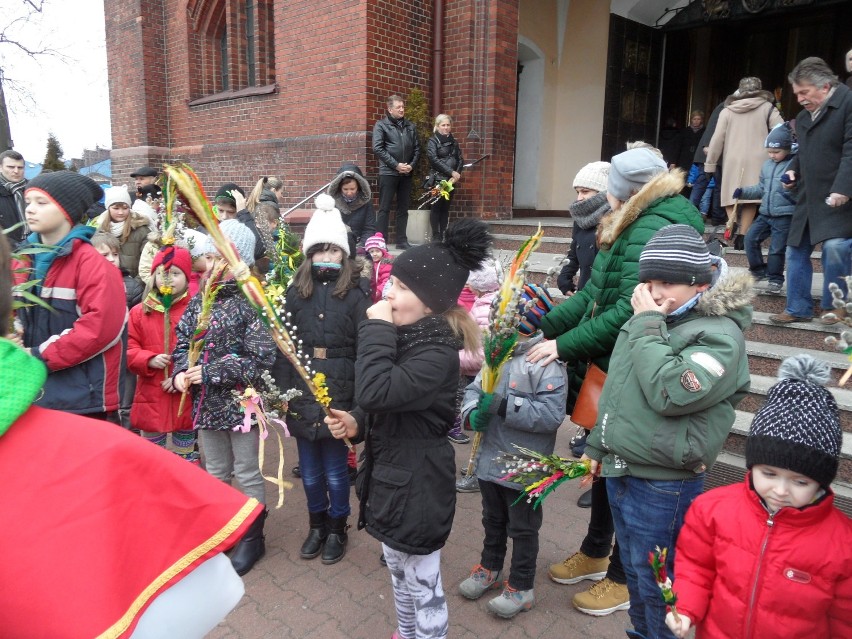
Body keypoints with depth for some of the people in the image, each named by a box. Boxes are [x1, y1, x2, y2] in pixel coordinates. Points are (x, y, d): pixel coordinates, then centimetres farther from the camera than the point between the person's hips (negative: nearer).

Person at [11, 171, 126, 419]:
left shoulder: (90, 262, -13)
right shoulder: (27, 259, 9)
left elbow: (102, 325, -21)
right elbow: (17, 312, 18)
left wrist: (41, 356, -17)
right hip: (33, 392, 7)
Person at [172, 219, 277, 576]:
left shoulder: (252, 303, -14)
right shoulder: (199, 301, 6)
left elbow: (260, 358, -20)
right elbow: (181, 342, 11)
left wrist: (209, 373, -19)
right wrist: (180, 373, -10)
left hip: (241, 402, -6)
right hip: (206, 403, 6)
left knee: (247, 474, 9)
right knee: (216, 473, 20)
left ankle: (252, 538, 27)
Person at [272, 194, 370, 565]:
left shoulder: (356, 294, -6)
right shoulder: (296, 292, 4)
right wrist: (281, 391, -2)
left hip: (339, 394, -3)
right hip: (302, 394, 3)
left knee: (335, 469, 10)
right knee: (309, 469, 15)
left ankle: (337, 528, 32)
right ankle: (317, 525, 37)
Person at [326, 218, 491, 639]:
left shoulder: (438, 353, -25)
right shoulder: (407, 336, 4)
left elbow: (375, 393, -37)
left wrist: (376, 330, -27)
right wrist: (356, 423, -4)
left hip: (416, 488, -9)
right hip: (390, 477, 9)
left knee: (423, 586, 11)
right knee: (399, 574, 28)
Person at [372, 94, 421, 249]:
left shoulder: (410, 126, 13)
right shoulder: (381, 125, 0)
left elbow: (417, 148, 13)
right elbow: (377, 148, -9)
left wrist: (412, 165, -4)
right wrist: (396, 165, -14)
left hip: (406, 173, 5)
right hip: (388, 173, -5)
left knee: (403, 209, 8)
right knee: (384, 208, -3)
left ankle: (402, 240, 15)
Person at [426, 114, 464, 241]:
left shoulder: (454, 142, 16)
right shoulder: (432, 141, 0)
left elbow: (460, 160, 11)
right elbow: (434, 160, -12)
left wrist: (457, 174, -8)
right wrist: (451, 172, -15)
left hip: (451, 180, 5)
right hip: (437, 179, -5)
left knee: (445, 208, 6)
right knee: (436, 207, -4)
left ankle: (443, 235, 9)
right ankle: (436, 236, 0)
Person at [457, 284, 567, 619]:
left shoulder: (548, 362, -20)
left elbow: (552, 415, -28)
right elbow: (473, 389, 7)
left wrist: (504, 405, -28)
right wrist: (473, 413, -14)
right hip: (490, 460, 7)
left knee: (523, 528, 13)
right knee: (493, 520, 25)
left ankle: (521, 587, 31)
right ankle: (490, 568, 46)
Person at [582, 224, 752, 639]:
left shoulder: (720, 335, -17)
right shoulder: (651, 317, 6)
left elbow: (670, 392, -31)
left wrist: (648, 324, -23)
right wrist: (597, 445, 19)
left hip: (663, 487, -7)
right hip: (619, 472, 8)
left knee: (656, 585, 11)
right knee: (633, 572, 25)